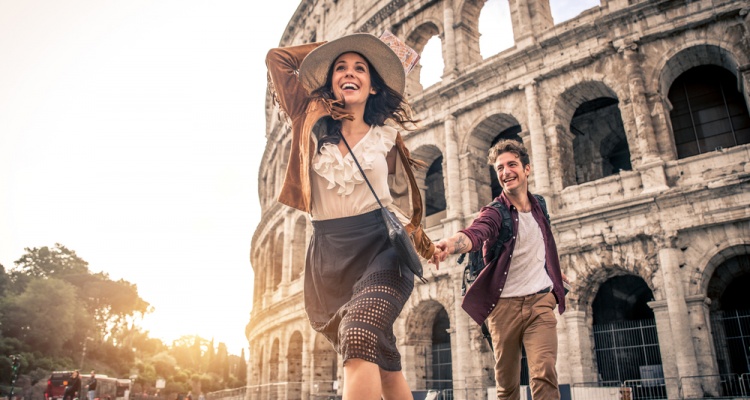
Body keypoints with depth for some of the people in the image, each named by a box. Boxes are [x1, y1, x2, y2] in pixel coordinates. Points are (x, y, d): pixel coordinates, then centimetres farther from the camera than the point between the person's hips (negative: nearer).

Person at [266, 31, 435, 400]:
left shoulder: (387, 139, 6)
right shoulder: (312, 120, 8)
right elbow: (277, 59, 12)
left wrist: (425, 244, 10)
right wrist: (331, 49, 16)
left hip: (380, 248, -2)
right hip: (327, 255, 2)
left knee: (359, 342, -29)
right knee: (382, 361, 13)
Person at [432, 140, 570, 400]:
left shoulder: (538, 206, 7)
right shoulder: (495, 212, -8)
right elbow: (475, 234, -31)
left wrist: (554, 271, 38)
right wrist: (449, 245, -52)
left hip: (540, 301, 3)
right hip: (504, 305, -2)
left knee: (544, 375, -14)